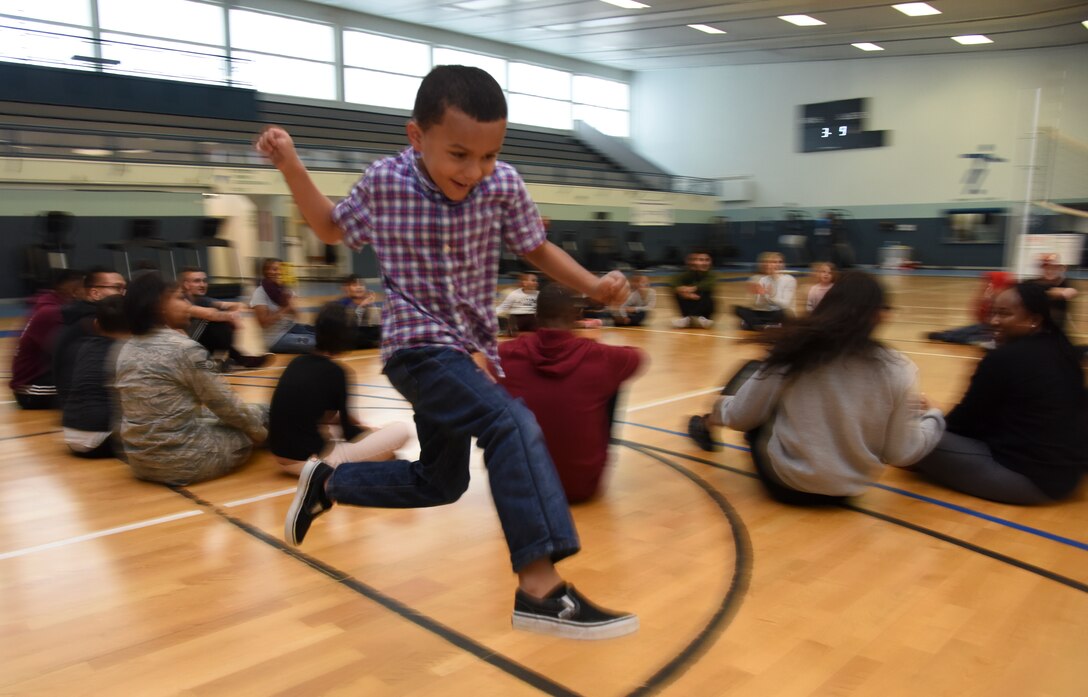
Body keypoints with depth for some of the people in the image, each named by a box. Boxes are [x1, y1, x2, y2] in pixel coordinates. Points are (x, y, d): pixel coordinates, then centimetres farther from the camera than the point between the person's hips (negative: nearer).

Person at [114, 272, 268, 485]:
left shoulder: (127, 350, 5)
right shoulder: (184, 349, -18)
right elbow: (226, 406, -9)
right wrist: (258, 421, 8)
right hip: (182, 461, -8)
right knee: (262, 414, 12)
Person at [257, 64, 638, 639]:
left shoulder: (504, 186, -9)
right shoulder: (383, 182, -11)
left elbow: (537, 249, 6)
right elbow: (333, 230, 9)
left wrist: (594, 285, -11)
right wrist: (290, 166, -3)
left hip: (471, 348, 5)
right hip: (418, 346, -5)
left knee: (440, 482, 18)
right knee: (511, 424, -30)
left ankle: (326, 483, 38)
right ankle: (541, 590, -31)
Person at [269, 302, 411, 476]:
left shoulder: (296, 363, 7)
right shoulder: (334, 372, -10)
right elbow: (348, 434, 1)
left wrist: (347, 419, 21)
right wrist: (369, 431, 20)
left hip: (280, 454, 8)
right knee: (401, 431, -6)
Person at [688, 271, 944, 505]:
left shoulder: (794, 351, -17)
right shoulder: (896, 369, -14)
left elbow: (740, 417, -8)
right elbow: (902, 454, -7)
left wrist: (718, 411, 15)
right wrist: (933, 417, 12)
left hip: (784, 481, -2)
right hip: (848, 489, 2)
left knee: (750, 372, 15)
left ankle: (706, 426, 41)